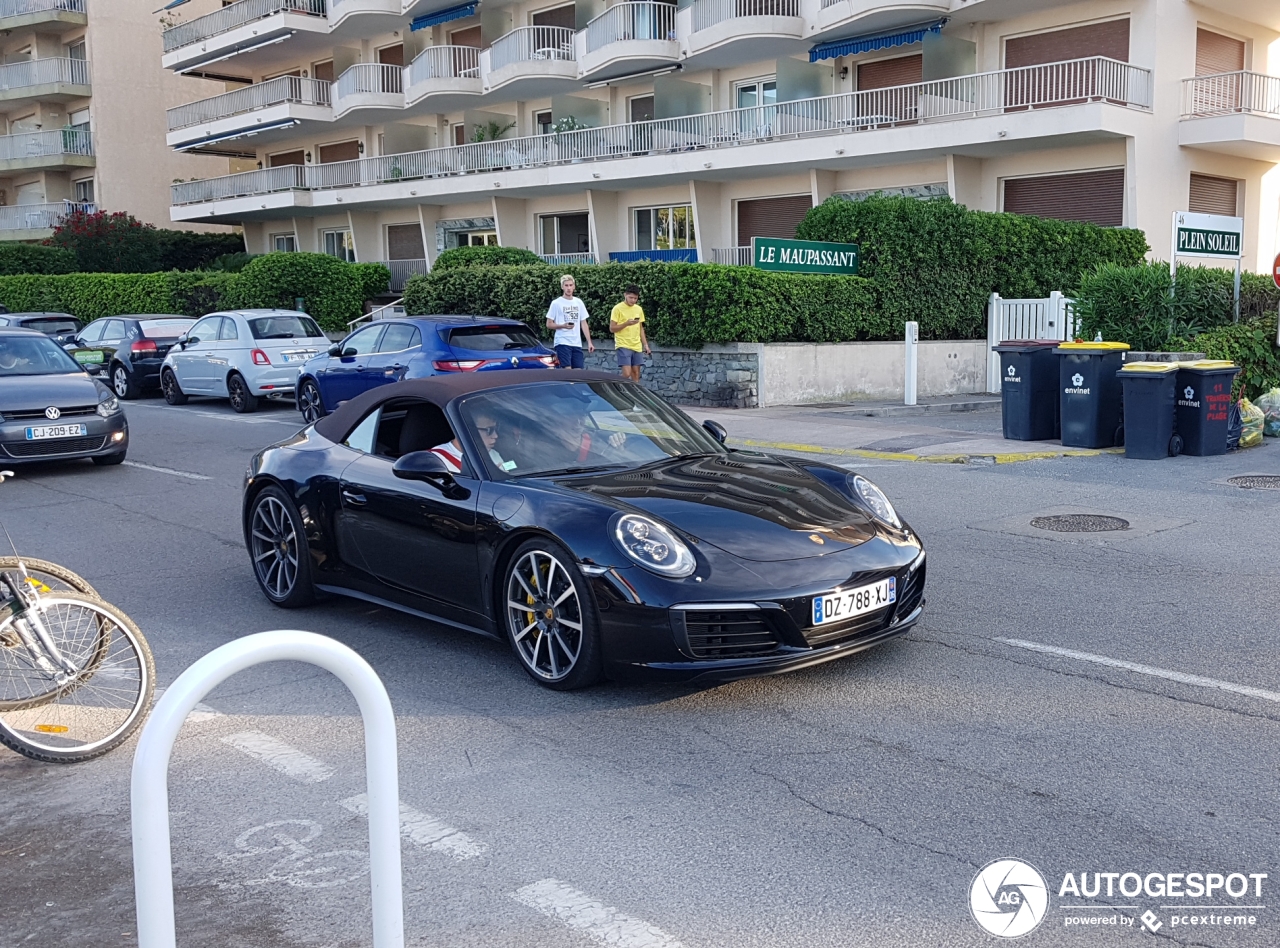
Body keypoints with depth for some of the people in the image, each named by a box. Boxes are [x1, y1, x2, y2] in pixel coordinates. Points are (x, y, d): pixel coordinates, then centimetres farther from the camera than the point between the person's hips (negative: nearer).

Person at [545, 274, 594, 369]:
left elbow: (584, 324, 16)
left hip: (577, 343, 5)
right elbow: (549, 324, 0)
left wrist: (589, 342, 8)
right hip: (562, 342, -5)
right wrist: (563, 326, -17)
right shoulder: (556, 303, -1)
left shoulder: (579, 302, 13)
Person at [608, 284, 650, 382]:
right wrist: (626, 323, -21)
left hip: (637, 347, 6)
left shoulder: (639, 309, 12)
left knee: (636, 374, 4)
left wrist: (646, 345, 13)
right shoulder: (618, 308, -5)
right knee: (626, 373, -16)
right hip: (623, 346, -6)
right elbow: (612, 328, -7)